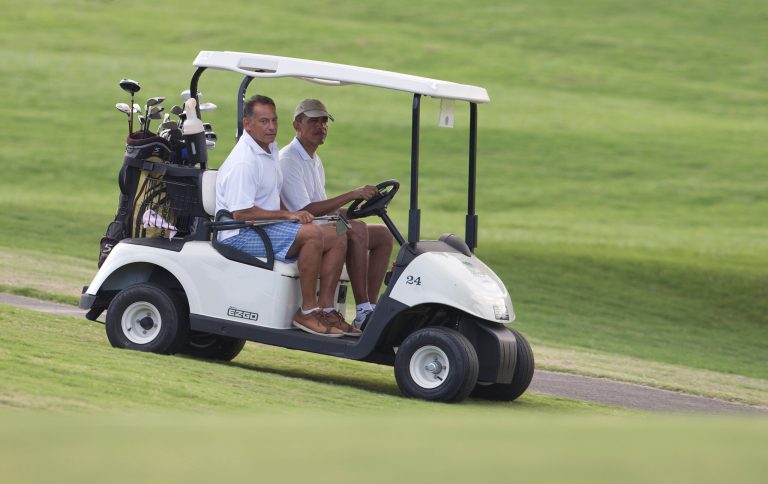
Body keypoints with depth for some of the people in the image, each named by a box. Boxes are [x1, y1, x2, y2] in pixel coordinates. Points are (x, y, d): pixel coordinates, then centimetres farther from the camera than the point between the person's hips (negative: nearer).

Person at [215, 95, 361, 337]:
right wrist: (287, 215, -20)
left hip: (266, 227, 10)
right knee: (312, 233, -30)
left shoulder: (271, 149, 14)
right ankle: (307, 311, -25)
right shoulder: (243, 162, -18)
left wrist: (295, 214, 7)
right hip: (240, 235, -10)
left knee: (338, 239, -1)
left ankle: (325, 308, -6)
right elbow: (241, 213, -24)